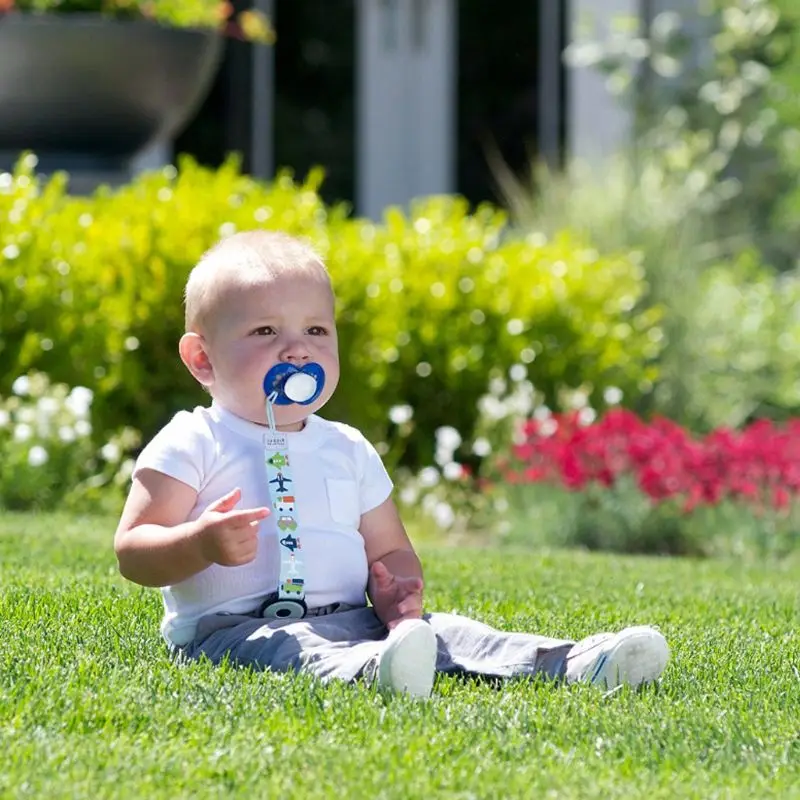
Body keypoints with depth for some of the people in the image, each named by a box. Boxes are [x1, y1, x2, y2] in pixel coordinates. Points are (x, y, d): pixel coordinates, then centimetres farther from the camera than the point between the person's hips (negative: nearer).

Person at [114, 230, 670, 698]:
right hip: (233, 628, -6)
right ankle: (373, 673, -67)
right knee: (297, 651, -37)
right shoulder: (191, 446, 1)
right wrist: (202, 544, -25)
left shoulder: (348, 451, 19)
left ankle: (571, 665, -31)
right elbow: (133, 551, -4)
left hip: (351, 618, 6)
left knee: (439, 631, -15)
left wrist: (399, 589, -4)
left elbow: (389, 550, 22)